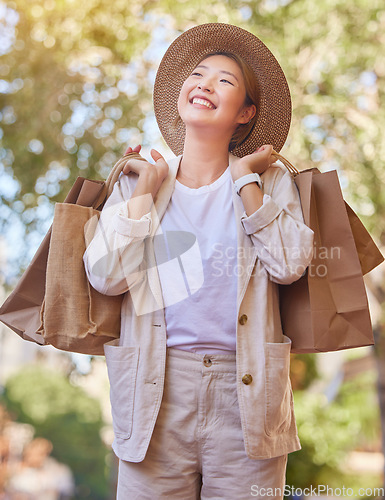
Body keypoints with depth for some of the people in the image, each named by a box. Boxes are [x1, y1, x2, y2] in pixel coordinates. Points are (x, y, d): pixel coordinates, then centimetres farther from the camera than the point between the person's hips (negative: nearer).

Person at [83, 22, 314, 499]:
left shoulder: (271, 182, 7)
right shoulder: (137, 183, 9)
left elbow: (288, 264, -9)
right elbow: (106, 276, -5)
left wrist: (246, 180, -5)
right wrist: (146, 188, -2)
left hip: (246, 391, 0)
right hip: (159, 387, 1)